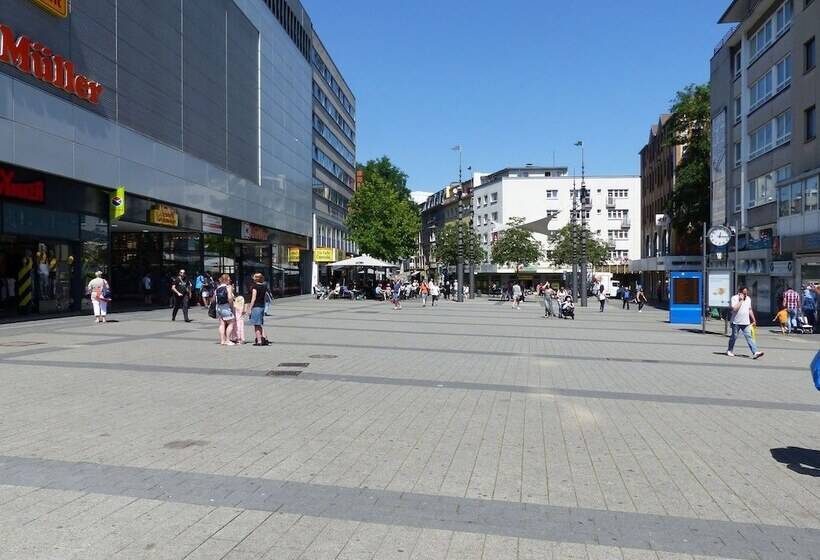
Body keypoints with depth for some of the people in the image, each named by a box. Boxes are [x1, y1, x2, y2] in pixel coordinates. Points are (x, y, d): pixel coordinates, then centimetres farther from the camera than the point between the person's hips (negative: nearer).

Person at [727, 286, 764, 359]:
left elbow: (750, 310, 18)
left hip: (746, 323, 4)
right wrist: (740, 300, -20)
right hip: (736, 323, -4)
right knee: (734, 337, 7)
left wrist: (753, 320, 18)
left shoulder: (748, 299, 10)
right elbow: (734, 309, -23)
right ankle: (730, 351, 23)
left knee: (749, 337, -4)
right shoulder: (734, 298, -9)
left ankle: (755, 352, -12)